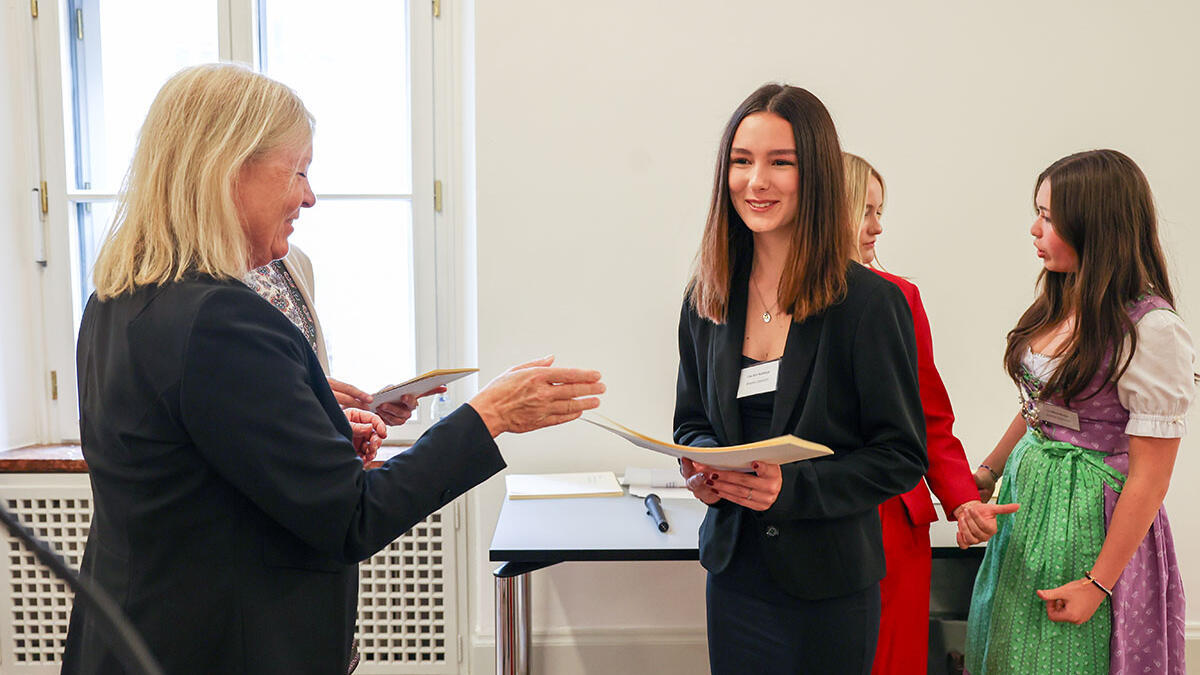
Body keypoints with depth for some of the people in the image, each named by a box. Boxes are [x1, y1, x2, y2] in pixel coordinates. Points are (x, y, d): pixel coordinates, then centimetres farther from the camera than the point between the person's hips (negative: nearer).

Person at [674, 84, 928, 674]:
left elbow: (902, 455, -10)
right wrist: (704, 464, -10)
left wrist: (792, 486, -23)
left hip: (830, 586, -4)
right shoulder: (707, 300, 2)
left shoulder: (870, 302, -13)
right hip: (734, 575, 4)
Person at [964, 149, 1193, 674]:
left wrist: (1098, 584, -16)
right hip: (1026, 493, 7)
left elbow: (1150, 476, -18)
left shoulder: (1151, 329, -19)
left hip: (1092, 516, -7)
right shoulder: (1058, 303, 3)